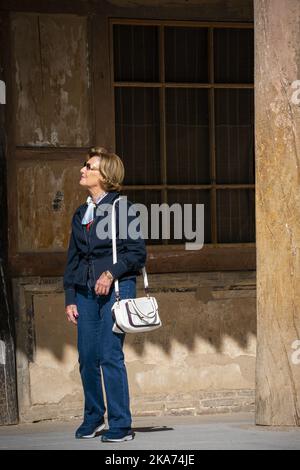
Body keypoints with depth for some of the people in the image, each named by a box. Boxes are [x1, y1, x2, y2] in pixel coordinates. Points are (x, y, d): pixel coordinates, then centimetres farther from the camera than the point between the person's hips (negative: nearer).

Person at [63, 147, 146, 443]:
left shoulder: (122, 208, -3)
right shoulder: (80, 215, 16)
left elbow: (137, 253, -5)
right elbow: (72, 259, 17)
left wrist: (111, 273, -18)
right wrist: (70, 298, 11)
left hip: (115, 288, -6)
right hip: (85, 291, 6)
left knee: (111, 357, -9)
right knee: (87, 357, 5)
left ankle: (121, 425, -2)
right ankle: (93, 418, 22)